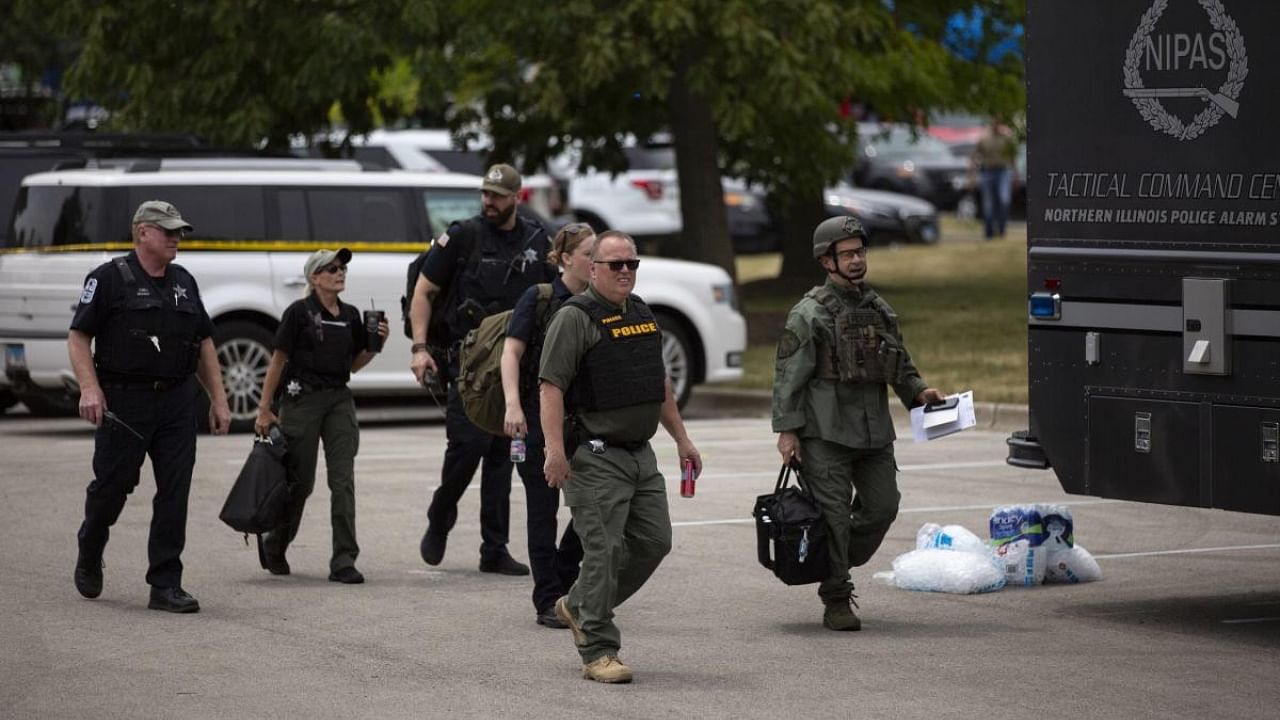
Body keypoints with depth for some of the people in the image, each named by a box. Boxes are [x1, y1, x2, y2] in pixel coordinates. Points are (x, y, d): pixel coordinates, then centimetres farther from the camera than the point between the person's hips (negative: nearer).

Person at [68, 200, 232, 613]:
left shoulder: (183, 283, 15)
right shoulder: (109, 279, -3)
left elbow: (204, 344, 19)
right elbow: (78, 337, -6)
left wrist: (218, 399, 13)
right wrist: (90, 388, -19)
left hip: (177, 401, 5)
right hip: (123, 402, -5)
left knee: (175, 493, -2)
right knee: (112, 485, 3)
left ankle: (166, 586, 0)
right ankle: (89, 556, 32)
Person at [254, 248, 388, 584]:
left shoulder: (350, 315, 10)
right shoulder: (299, 312, -6)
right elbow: (278, 360, -5)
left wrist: (376, 343, 0)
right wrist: (264, 409, -7)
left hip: (339, 399, 4)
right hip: (302, 399, -4)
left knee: (343, 480, -6)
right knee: (300, 481, 3)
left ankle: (344, 561, -7)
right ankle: (272, 545, 29)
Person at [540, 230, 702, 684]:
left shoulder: (642, 315, 15)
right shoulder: (575, 318, -10)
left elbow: (660, 384, 25)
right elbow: (551, 386, -16)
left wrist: (681, 439, 22)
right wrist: (555, 451, -25)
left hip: (640, 455, 8)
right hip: (596, 457, -8)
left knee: (653, 542, 9)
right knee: (604, 552, -8)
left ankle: (578, 607, 26)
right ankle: (598, 654, -2)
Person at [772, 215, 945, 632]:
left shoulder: (879, 310, 14)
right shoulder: (810, 314, -5)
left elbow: (900, 364, 23)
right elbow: (788, 377, -7)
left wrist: (918, 392, 5)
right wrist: (786, 430, -12)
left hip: (873, 431, 6)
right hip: (825, 435, -6)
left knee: (882, 507, 5)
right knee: (833, 515, -5)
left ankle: (837, 566, 27)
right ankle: (836, 602, 3)